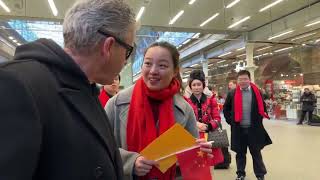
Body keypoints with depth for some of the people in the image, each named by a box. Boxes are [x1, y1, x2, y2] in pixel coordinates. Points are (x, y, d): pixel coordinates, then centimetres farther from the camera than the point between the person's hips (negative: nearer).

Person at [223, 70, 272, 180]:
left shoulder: (257, 92, -2)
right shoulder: (232, 94, -1)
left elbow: (262, 107, 8)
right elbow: (226, 108, 8)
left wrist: (258, 120, 1)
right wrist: (230, 121, 0)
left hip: (254, 128, 0)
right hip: (238, 129, 1)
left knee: (256, 152, 11)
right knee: (240, 153, 13)